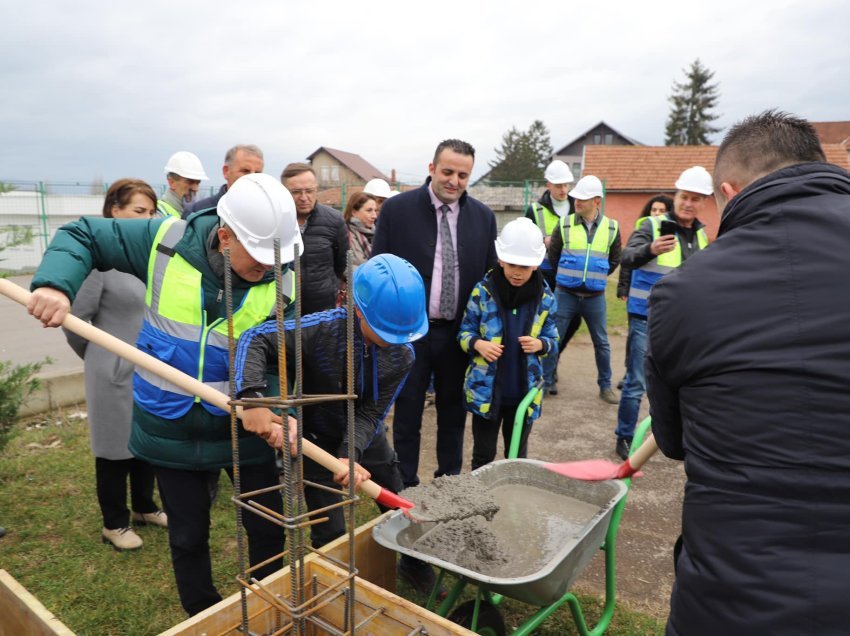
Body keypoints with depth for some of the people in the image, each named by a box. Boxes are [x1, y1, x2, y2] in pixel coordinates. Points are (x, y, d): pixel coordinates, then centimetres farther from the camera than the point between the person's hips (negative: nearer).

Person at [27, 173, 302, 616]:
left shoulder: (283, 285, -16)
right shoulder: (167, 241, -15)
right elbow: (81, 235, -3)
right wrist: (55, 283, -22)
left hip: (244, 429, 0)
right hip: (171, 429, 1)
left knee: (268, 529, 13)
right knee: (188, 537, 18)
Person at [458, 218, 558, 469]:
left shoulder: (545, 298, -3)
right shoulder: (483, 290, -8)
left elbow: (553, 340, 6)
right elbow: (465, 332, 0)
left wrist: (540, 344, -16)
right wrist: (478, 344, -21)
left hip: (525, 392, 2)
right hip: (486, 390, -1)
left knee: (518, 456, 18)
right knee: (483, 454, 14)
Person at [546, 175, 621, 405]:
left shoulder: (611, 228, 0)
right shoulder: (564, 224, -4)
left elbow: (614, 261, 12)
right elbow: (553, 256, 6)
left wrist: (596, 276, 9)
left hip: (595, 297, 1)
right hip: (565, 294, -1)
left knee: (602, 343, 11)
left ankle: (605, 386, 26)